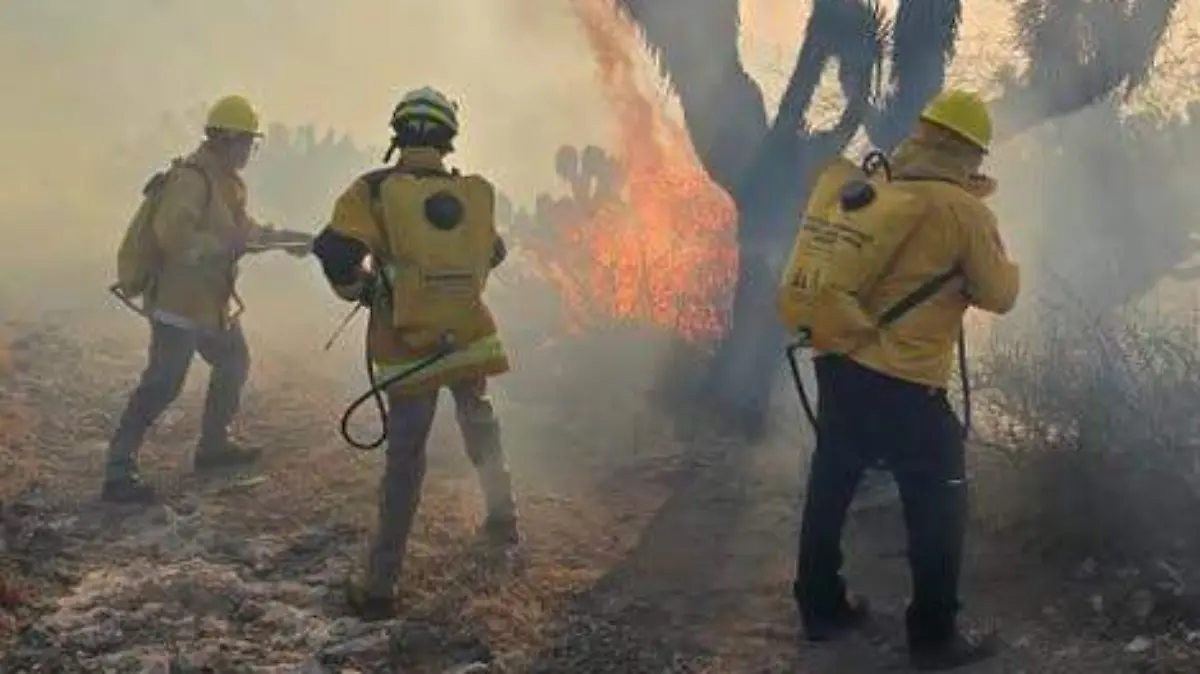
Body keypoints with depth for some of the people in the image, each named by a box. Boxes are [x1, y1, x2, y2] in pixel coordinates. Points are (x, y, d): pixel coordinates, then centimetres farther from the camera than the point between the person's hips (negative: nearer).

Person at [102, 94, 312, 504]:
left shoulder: (227, 181, 12)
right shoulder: (192, 179, -20)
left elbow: (243, 230, 24)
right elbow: (172, 236, -30)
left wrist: (285, 238, 17)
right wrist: (224, 245, -28)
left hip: (212, 303, 10)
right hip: (178, 303, -10)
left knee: (234, 364, 22)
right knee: (162, 385, -11)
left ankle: (213, 445, 36)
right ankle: (118, 473, -6)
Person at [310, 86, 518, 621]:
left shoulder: (375, 191, -10)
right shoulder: (477, 194, -1)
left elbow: (335, 252, -20)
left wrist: (357, 288, 0)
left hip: (408, 350, -2)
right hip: (471, 341, 2)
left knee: (404, 463, 6)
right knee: (478, 421, 31)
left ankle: (379, 587, 9)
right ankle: (501, 514, 29)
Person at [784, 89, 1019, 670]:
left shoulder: (869, 187, 7)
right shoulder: (965, 212, -9)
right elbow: (1000, 296, -1)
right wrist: (995, 253, 18)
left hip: (837, 363, 7)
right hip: (904, 384, -7)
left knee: (830, 489, 19)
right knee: (938, 506, 9)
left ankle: (821, 609, 33)